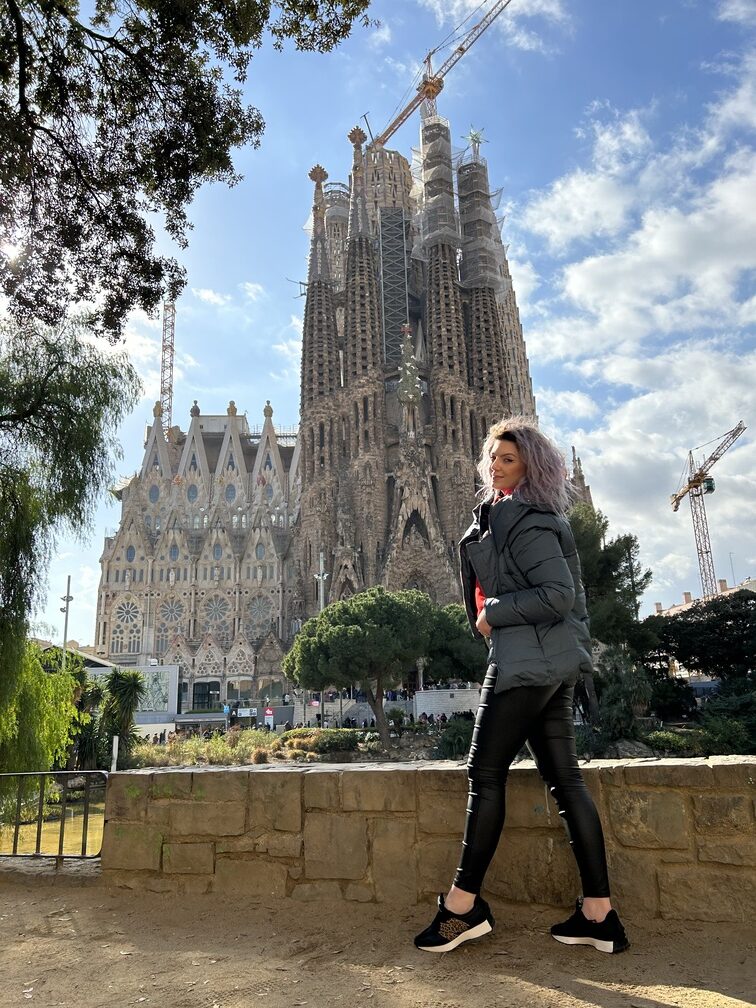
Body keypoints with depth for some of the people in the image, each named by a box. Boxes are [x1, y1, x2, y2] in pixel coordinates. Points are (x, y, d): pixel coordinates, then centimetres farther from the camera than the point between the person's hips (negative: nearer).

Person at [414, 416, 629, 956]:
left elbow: (557, 594, -20)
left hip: (530, 659, -10)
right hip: (552, 662, 10)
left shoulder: (523, 517, -12)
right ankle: (599, 912, 14)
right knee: (565, 776, 9)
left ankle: (463, 904, 8)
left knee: (486, 772, -3)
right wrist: (494, 614, 12)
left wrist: (493, 613, -11)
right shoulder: (501, 513, 18)